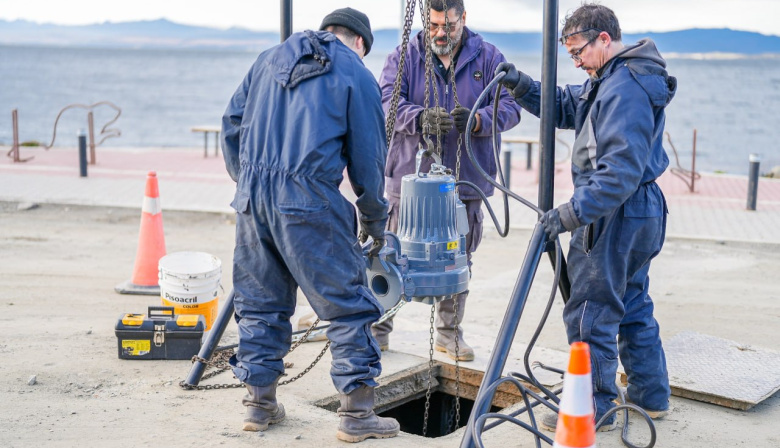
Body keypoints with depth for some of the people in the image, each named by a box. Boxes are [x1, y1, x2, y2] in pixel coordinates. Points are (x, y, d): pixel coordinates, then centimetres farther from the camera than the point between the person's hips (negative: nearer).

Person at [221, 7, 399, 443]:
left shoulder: (270, 59, 20)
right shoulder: (357, 75, 6)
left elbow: (232, 124, 19)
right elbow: (368, 161, 4)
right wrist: (376, 222, 16)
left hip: (251, 198, 6)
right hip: (309, 202, -5)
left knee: (260, 301, 17)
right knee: (349, 306, 4)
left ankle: (260, 403, 26)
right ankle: (358, 414, 7)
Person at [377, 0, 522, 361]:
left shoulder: (489, 58, 4)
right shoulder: (403, 57, 1)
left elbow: (509, 107, -5)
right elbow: (387, 103, -13)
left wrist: (478, 120, -26)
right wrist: (420, 118, -33)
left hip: (466, 182, 2)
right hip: (409, 178, -1)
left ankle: (449, 332, 27)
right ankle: (379, 327, 18)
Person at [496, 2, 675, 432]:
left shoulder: (626, 88, -21)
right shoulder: (609, 81, 13)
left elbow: (623, 168, -28)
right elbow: (564, 107, 18)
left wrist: (574, 211, -28)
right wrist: (522, 86, 2)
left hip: (616, 218, -11)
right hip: (640, 214, 11)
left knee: (589, 314, -2)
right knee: (633, 306, 20)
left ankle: (594, 409, 8)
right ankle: (651, 395, 32)